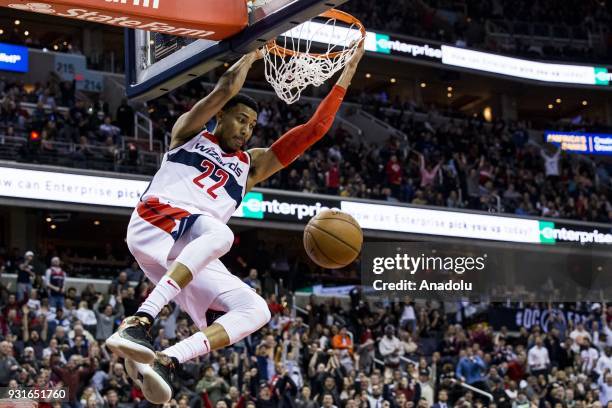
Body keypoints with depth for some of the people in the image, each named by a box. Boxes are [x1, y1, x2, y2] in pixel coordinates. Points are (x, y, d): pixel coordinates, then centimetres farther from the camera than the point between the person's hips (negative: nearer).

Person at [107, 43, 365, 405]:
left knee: (256, 310, -16)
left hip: (192, 257, 5)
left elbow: (313, 130, 22)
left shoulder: (251, 165, 28)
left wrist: (346, 76, 19)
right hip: (154, 223, -5)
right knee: (219, 233, -38)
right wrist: (256, 53, 15)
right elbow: (227, 88, 2)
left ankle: (166, 361, -32)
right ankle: (139, 322, -49)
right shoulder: (189, 132, 20)